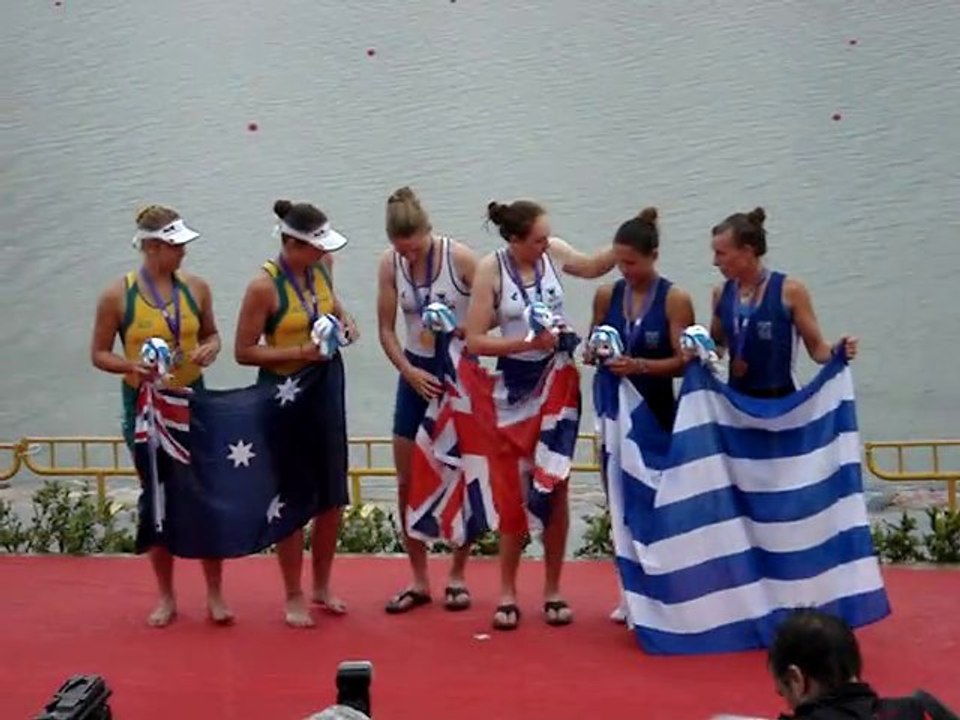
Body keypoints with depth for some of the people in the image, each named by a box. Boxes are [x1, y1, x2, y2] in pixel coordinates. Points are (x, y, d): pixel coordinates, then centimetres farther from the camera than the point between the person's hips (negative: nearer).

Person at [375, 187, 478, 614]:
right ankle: (419, 580, 15)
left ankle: (457, 576, 16)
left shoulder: (459, 257, -16)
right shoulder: (389, 264, -6)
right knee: (407, 482, 4)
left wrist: (462, 329, -25)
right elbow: (386, 330, -1)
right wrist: (409, 372, -14)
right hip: (416, 372, 3)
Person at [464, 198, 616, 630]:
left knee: (556, 487, 6)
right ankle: (507, 592, 14)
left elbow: (593, 266, 16)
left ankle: (552, 590, 16)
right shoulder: (491, 269, -13)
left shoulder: (554, 253, -5)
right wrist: (527, 343, -23)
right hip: (515, 385, -3)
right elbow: (474, 341, -15)